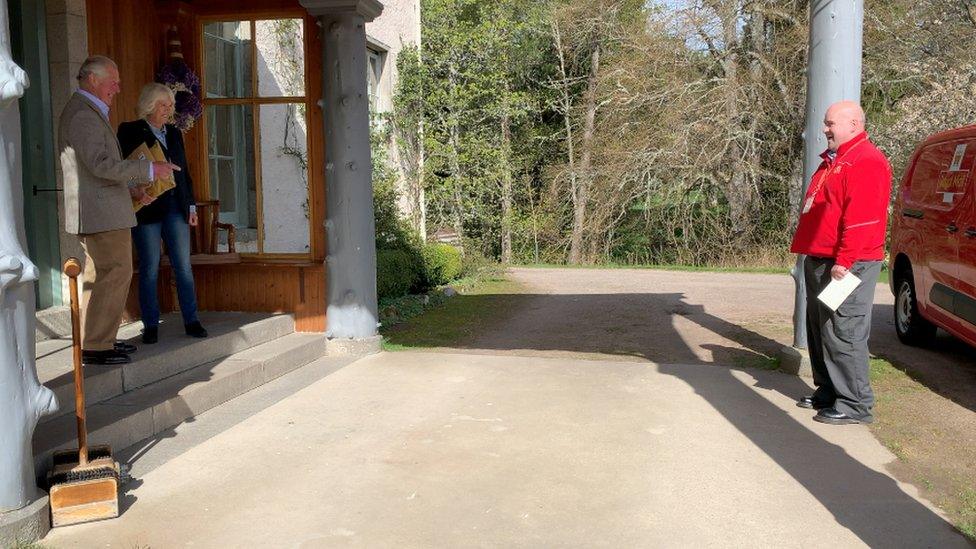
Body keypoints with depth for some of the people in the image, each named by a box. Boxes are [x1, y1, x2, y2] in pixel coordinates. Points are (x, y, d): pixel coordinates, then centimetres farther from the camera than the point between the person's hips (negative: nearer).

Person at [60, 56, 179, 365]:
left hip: (98, 212, 11)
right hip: (100, 213, -11)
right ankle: (96, 347, -4)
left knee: (101, 276, 16)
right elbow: (101, 164, -24)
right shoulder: (83, 114, -16)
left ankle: (100, 339, 25)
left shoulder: (89, 112, 19)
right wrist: (149, 170, -20)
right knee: (115, 274, -8)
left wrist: (129, 187, 15)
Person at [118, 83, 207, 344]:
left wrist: (191, 206, 13)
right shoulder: (130, 132, 0)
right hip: (147, 210, -4)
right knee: (149, 269, 1)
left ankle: (191, 321, 10)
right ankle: (150, 326, 8)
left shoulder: (174, 133, 15)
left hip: (176, 207, 4)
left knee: (183, 266, 4)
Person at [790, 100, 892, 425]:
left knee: (843, 334, -9)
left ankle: (855, 404, -2)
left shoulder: (866, 161, -14)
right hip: (819, 261, 11)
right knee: (820, 331, 16)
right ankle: (827, 392, 26)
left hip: (846, 265, -11)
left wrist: (844, 261, -25)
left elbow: (862, 218, -22)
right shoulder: (833, 160, 20)